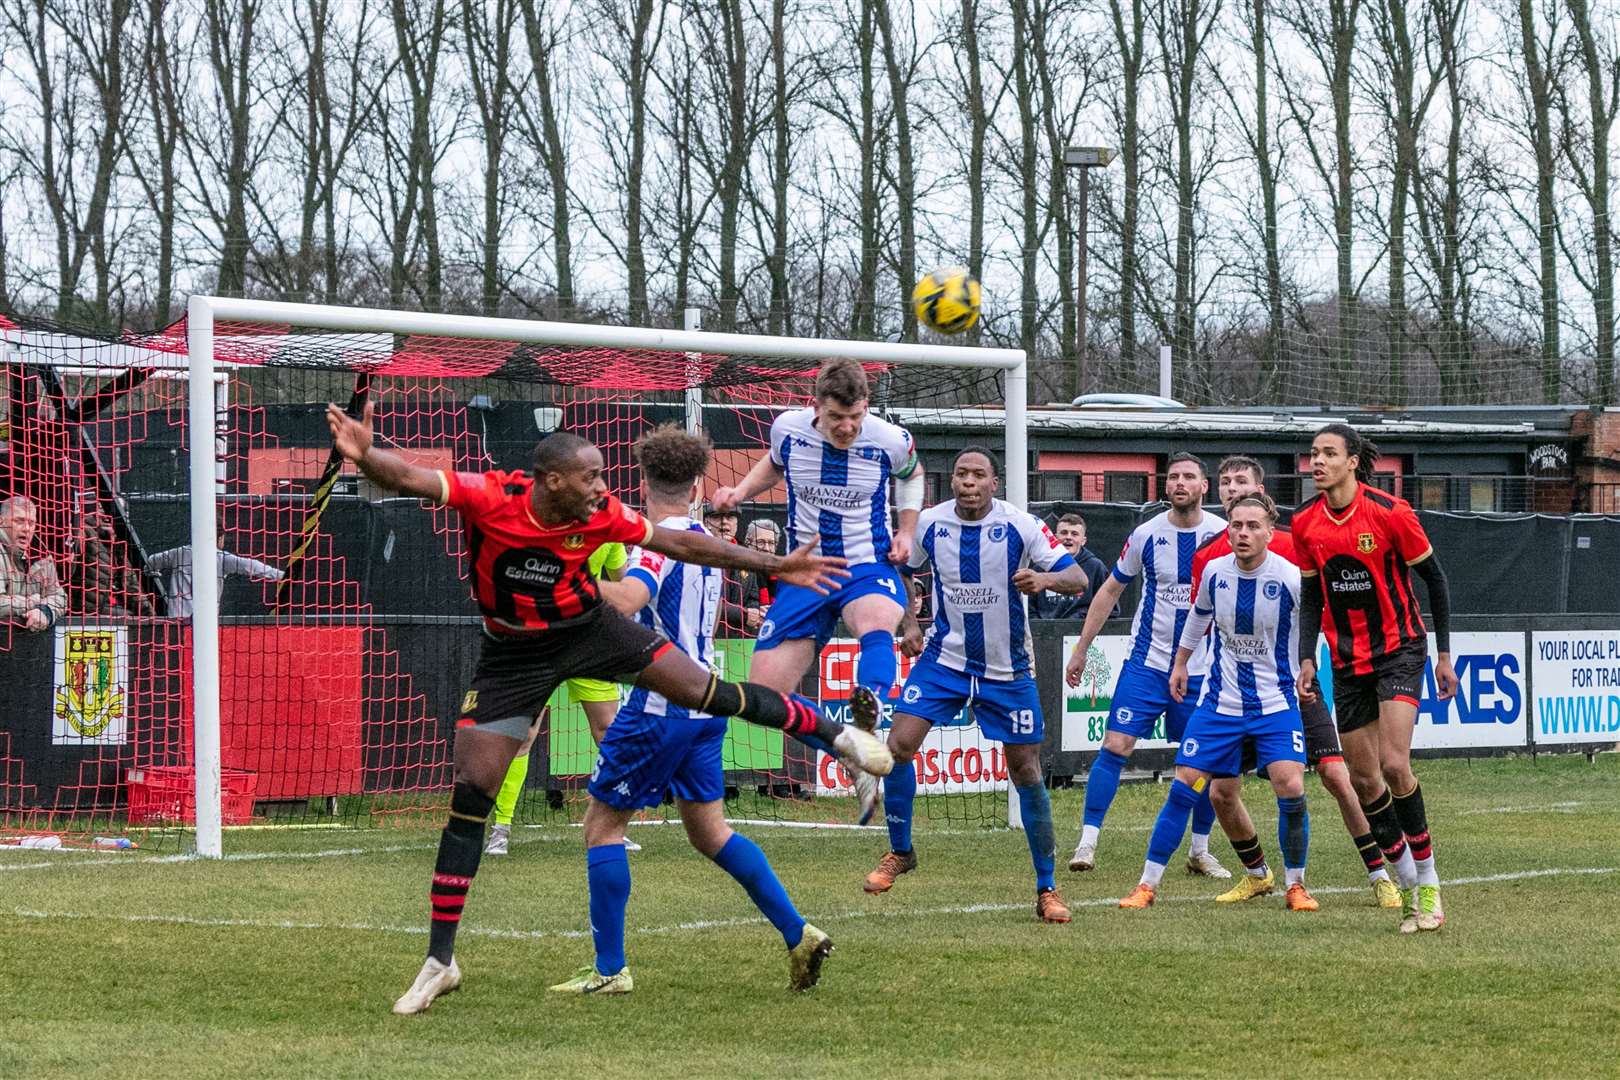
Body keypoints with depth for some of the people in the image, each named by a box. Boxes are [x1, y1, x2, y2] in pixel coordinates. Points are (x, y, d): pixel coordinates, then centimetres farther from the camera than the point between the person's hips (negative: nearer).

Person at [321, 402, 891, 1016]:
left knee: (706, 692, -9)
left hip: (588, 628, 2)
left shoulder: (602, 516, -17)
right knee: (470, 794, -6)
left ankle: (834, 735, 17)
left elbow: (679, 543, -4)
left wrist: (777, 568, -1)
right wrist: (365, 456, -59)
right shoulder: (489, 498, -26)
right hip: (513, 654, -1)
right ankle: (439, 961, 1)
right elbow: (407, 478, -35)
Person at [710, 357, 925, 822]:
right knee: (764, 696, -6)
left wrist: (906, 532, 3)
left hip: (869, 569, -3)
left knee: (875, 624, -40)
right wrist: (741, 491, 1)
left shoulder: (891, 441, -9)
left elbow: (912, 475, 16)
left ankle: (869, 707, -69)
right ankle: (856, 763, 9)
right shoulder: (788, 428, -6)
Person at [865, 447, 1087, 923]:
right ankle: (899, 852, 9)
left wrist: (1045, 579, -37)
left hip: (1008, 669, -2)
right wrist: (908, 624, -2)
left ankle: (1047, 888, 11)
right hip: (945, 657, 2)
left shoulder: (1020, 525, -13)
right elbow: (900, 573, 13)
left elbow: (1078, 577, -16)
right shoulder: (929, 524, -5)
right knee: (898, 744, -13)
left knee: (1026, 772, -1)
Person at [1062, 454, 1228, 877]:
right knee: (1115, 746, -10)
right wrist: (1081, 650, 9)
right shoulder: (1147, 534, -2)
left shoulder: (1223, 535, -5)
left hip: (1202, 667, 0)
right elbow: (1110, 591, 9)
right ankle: (1087, 842, -5)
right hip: (1147, 662, 0)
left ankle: (1199, 851, 19)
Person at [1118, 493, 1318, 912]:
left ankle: (1296, 886, 2)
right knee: (1183, 788, -2)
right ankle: (1147, 885, 7)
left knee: (1291, 789, -17)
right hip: (1220, 701, 3)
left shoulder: (1291, 579, -17)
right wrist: (1180, 664, 25)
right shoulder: (1214, 571, -4)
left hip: (1276, 704, -3)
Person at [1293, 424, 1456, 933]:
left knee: (1395, 765, -19)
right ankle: (1409, 889, 16)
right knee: (1364, 781, 2)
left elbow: (1434, 579, -4)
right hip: (1347, 659, 5)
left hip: (1399, 648, -5)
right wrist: (1306, 657, 0)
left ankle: (1428, 882, -5)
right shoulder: (1306, 523, 0)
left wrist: (1444, 654, -4)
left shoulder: (1389, 511, -14)